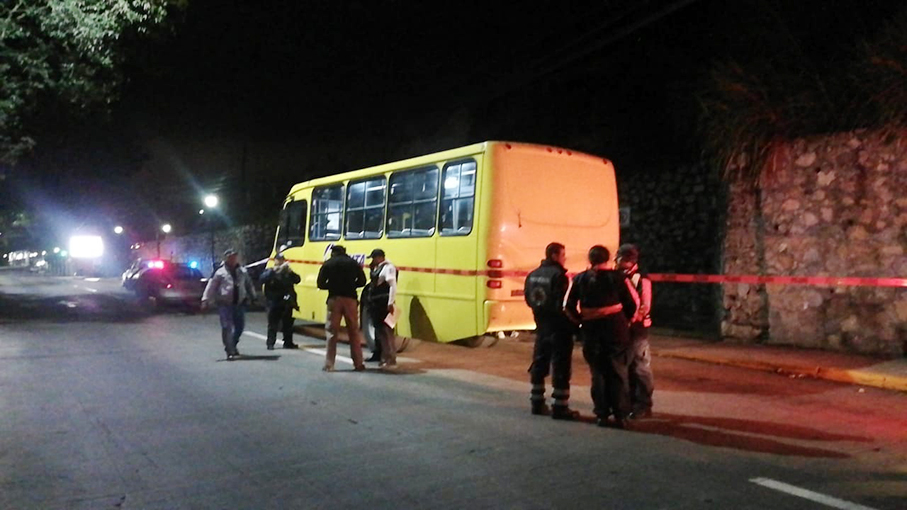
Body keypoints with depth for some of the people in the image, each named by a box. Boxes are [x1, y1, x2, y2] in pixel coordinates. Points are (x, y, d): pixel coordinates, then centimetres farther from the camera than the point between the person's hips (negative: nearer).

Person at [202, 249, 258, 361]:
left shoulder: (242, 272, 8)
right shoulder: (220, 272, -4)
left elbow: (249, 284, 20)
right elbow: (211, 287, -4)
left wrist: (252, 296, 23)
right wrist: (206, 300, -8)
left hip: (239, 304, 5)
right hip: (225, 304, -5)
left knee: (240, 326, 12)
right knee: (227, 328, -9)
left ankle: (232, 346, 35)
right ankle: (230, 352, -4)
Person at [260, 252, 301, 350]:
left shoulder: (287, 272, 11)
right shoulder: (269, 271, 5)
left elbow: (297, 279, -1)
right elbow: (263, 278, -14)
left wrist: (289, 271, -15)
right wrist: (273, 271, -22)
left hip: (286, 303, 3)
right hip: (274, 303, -3)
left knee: (288, 324, 8)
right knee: (272, 325, 0)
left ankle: (288, 342, 17)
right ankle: (270, 344, 4)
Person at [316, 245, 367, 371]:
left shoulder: (328, 264, 4)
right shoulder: (353, 263, 7)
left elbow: (321, 284, 0)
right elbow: (361, 281, 4)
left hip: (334, 299, -1)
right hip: (350, 299, 1)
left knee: (331, 331, 4)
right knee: (354, 332, 8)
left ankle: (329, 365, 2)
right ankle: (358, 364, 11)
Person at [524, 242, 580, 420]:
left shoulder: (533, 275, 8)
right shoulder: (558, 275, -16)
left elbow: (529, 300, 13)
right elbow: (564, 305, -20)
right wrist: (574, 325, -10)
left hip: (542, 326, 8)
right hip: (558, 328, -8)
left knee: (539, 365, 16)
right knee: (561, 368, -1)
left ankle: (537, 403, 24)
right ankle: (560, 408, 2)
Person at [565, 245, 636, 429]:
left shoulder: (580, 279, 2)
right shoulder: (617, 277, -2)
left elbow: (570, 306, 2)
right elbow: (631, 304, 0)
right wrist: (626, 321, 16)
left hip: (591, 330, 1)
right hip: (616, 328, -1)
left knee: (598, 372, 10)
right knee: (618, 372, 6)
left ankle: (602, 415, 11)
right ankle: (620, 415, 5)